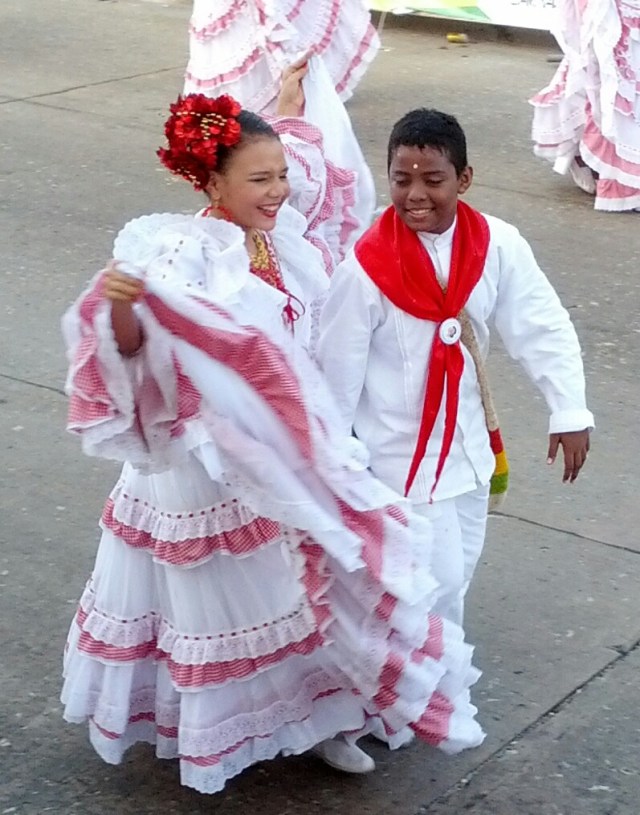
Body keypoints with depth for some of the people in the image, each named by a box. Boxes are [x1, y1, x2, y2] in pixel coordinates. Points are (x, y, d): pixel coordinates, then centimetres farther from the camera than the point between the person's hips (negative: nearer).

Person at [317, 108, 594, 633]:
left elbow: (543, 329, -5)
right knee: (439, 576, -1)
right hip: (401, 452, -5)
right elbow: (339, 371, -13)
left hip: (468, 441, 5)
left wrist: (570, 411, -12)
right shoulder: (366, 270, -22)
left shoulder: (497, 246, -11)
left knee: (460, 566, 19)